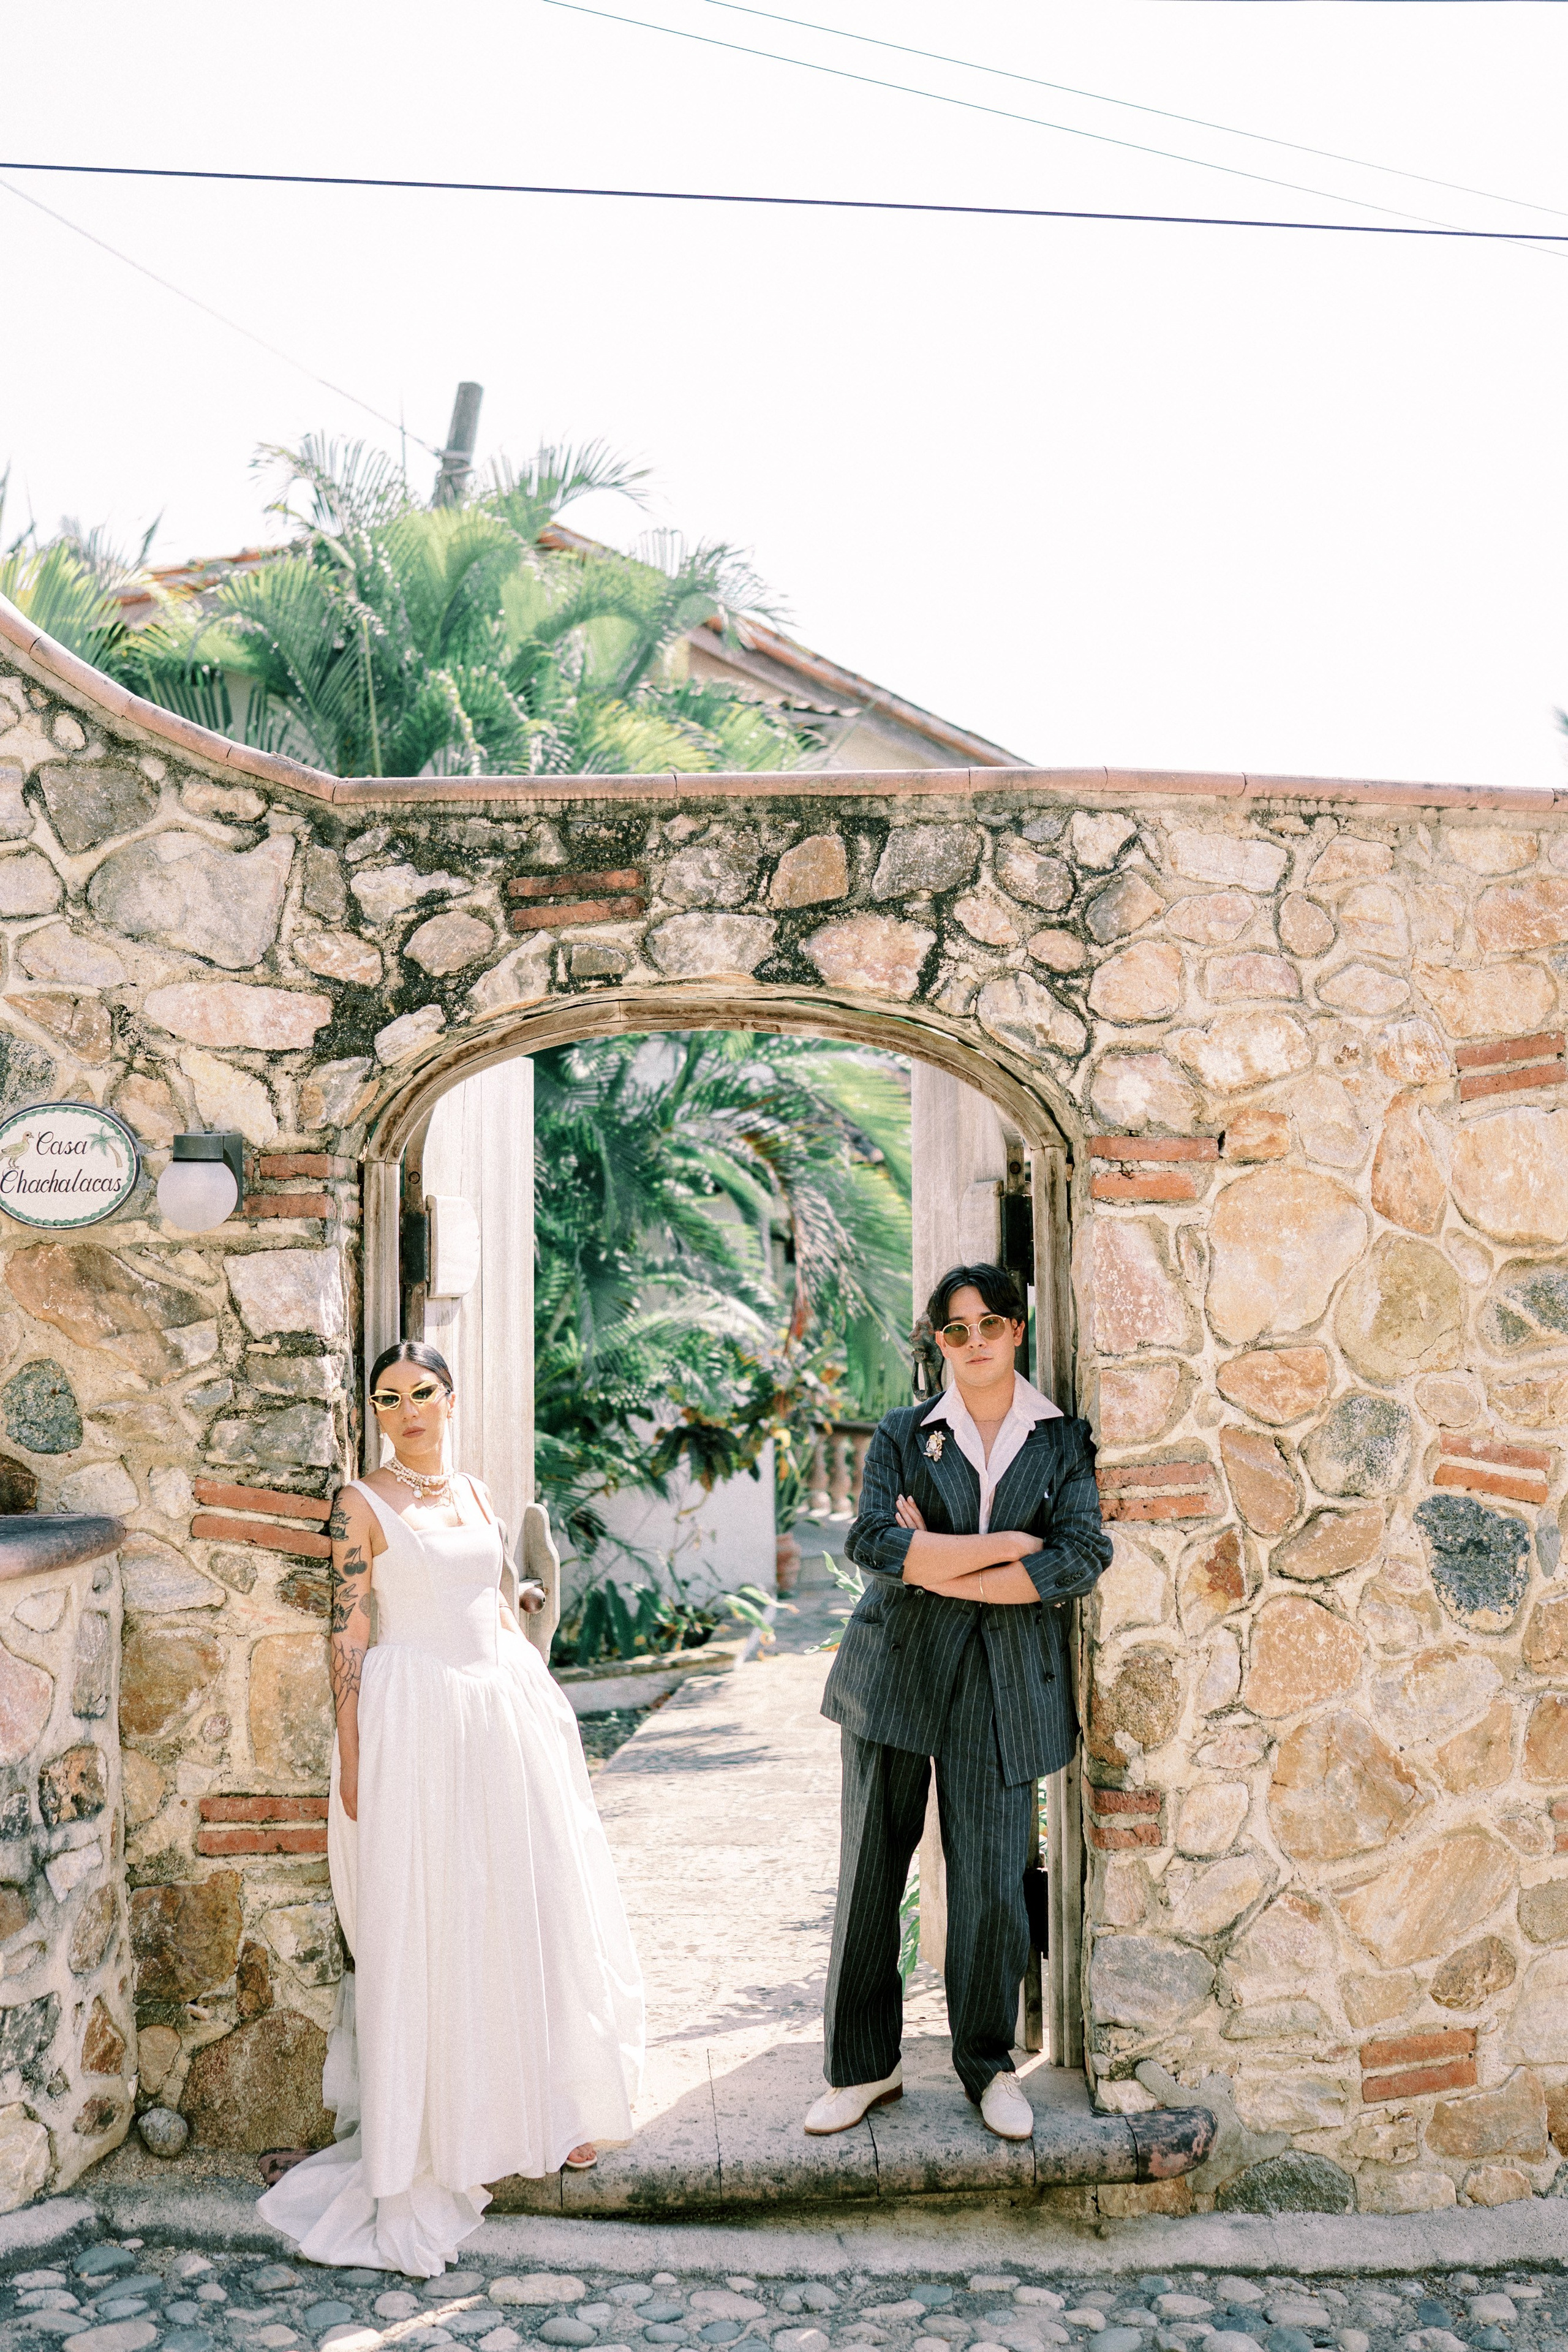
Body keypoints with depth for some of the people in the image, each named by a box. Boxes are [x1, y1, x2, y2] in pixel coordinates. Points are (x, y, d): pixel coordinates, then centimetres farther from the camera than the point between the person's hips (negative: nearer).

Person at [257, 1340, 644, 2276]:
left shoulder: (475, 1493, 11)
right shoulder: (363, 1504, -5)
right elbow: (349, 1636, -8)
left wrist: (545, 1708, 17)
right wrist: (352, 1760, -11)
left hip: (503, 1710, 6)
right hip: (415, 1720, -6)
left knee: (532, 1907, 11)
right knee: (425, 1928, 0)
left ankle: (539, 2109, 27)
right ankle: (429, 2141, 14)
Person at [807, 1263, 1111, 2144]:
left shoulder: (1063, 1442, 7)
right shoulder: (904, 1435, 7)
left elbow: (1083, 1559, -8)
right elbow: (874, 1541, -10)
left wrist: (941, 1567, -9)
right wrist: (1012, 1544, -11)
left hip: (1006, 1683, 0)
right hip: (897, 1670, 1)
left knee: (993, 1882, 2)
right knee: (871, 1871, 5)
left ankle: (989, 2063, 23)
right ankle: (864, 2066, 21)